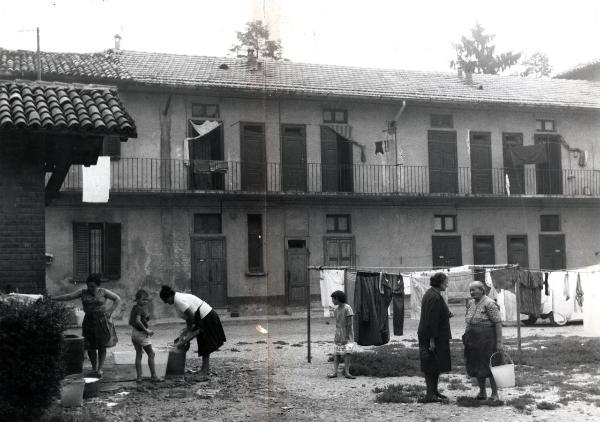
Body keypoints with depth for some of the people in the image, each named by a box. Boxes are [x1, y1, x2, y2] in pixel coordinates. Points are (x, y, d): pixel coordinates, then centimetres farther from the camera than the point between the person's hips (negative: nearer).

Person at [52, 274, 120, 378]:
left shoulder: (103, 292, 0)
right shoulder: (83, 292, 4)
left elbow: (117, 299, 3)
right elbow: (68, 296, 0)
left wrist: (110, 311, -5)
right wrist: (51, 298, -6)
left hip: (102, 321, -2)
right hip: (89, 321, 2)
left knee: (102, 346, 0)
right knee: (90, 347, 1)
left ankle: (100, 368, 8)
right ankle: (94, 367, 19)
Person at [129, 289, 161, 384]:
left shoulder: (134, 308, 9)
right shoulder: (140, 309, -16)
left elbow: (130, 322, 13)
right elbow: (137, 321, -29)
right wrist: (146, 330, -22)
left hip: (134, 333, 8)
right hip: (141, 333, -8)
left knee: (138, 355, 12)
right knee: (151, 354, 4)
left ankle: (139, 377, 12)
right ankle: (153, 376, 6)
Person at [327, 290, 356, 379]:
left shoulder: (347, 308, -13)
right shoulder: (336, 309, 8)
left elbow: (349, 324, -15)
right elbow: (337, 323, 11)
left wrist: (346, 337, -17)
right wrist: (336, 336, 8)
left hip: (347, 334, -6)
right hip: (338, 335, 6)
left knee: (347, 352, -13)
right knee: (336, 353, -1)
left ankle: (347, 372, -14)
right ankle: (335, 371, -4)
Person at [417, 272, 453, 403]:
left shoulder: (430, 294, 13)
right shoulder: (434, 297, -20)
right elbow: (431, 320, -23)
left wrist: (447, 314, 9)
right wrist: (432, 339, -24)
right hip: (433, 337, -10)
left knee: (435, 366, 16)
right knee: (432, 366, -5)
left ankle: (433, 391, 24)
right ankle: (430, 395, 0)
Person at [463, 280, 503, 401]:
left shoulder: (489, 304, -13)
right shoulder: (471, 303, 11)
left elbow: (498, 323, -16)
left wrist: (499, 342, -19)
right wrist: (467, 336, 14)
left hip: (486, 340, -8)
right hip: (473, 340, 8)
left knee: (490, 367, -3)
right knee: (476, 367, 11)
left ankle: (495, 394, 5)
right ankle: (482, 393, 22)